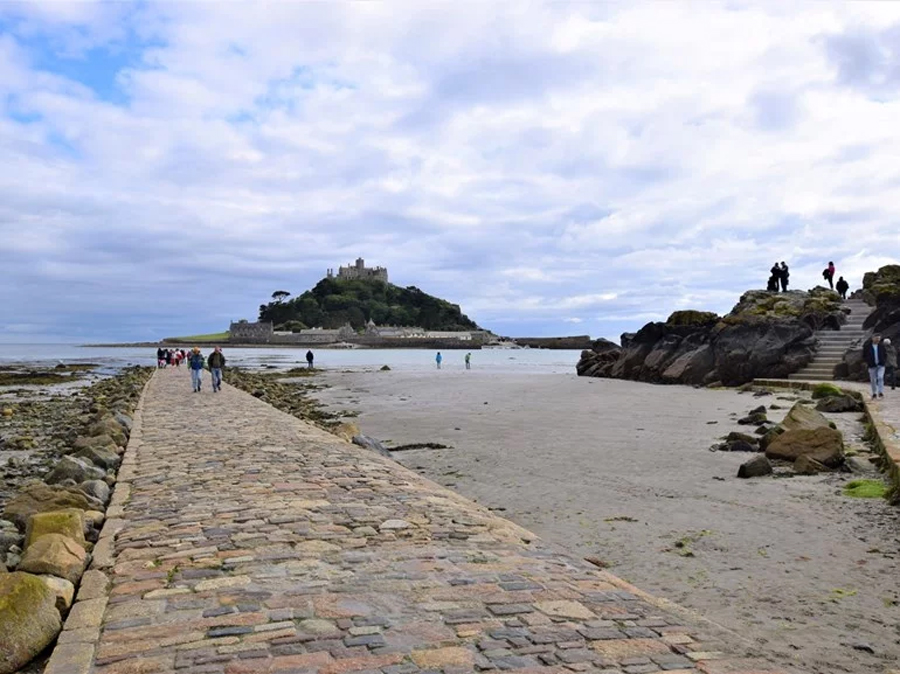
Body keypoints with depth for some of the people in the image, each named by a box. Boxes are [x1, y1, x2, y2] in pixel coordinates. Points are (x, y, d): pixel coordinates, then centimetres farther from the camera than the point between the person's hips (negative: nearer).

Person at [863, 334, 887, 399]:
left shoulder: (881, 346, 3)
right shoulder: (867, 346, -4)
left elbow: (885, 355, 14)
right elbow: (864, 356, 4)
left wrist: (885, 361, 0)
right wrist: (868, 362, -6)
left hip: (881, 365, 0)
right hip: (872, 366, 0)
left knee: (880, 378, -15)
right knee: (873, 380, 5)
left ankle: (881, 392, -14)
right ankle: (874, 393, 18)